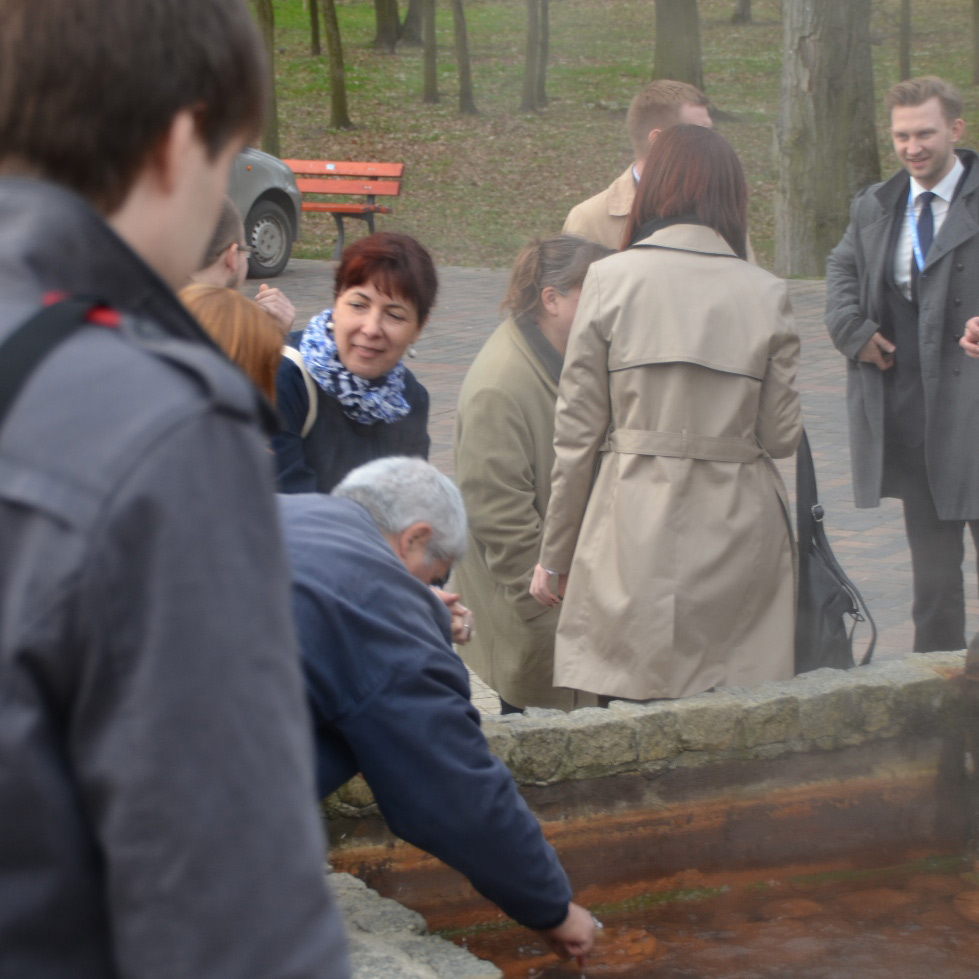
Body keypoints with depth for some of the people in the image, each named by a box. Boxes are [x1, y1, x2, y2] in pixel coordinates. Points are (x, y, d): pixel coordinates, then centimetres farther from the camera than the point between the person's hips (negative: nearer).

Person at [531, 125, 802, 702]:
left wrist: (555, 554, 9)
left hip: (634, 532, -1)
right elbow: (783, 436, 2)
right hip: (738, 539, 1)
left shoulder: (612, 279, -1)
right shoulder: (765, 293, 2)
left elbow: (577, 431, 0)